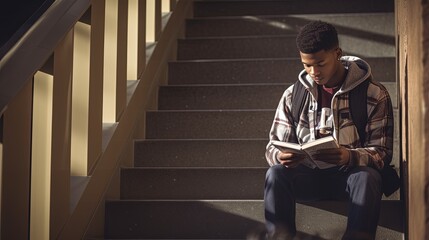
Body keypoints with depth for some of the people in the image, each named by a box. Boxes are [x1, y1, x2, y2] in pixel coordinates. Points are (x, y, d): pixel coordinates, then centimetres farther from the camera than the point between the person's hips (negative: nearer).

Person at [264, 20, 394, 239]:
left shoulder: (375, 95, -3)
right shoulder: (293, 95, 6)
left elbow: (382, 153, -6)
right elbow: (273, 146, 6)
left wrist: (350, 156, -29)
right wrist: (281, 156, -20)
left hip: (351, 174, -2)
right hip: (307, 176, 2)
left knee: (368, 177, -36)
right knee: (276, 173, -30)